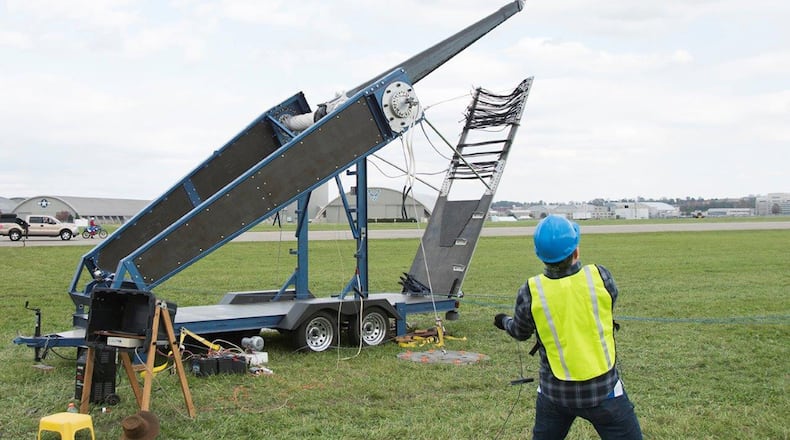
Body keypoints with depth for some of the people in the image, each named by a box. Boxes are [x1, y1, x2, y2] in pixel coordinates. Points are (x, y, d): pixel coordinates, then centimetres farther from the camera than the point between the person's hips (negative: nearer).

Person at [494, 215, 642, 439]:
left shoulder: (531, 292, -12)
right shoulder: (600, 277, -15)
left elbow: (520, 332, 6)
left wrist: (505, 322, 28)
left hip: (555, 392, 2)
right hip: (603, 389, -2)